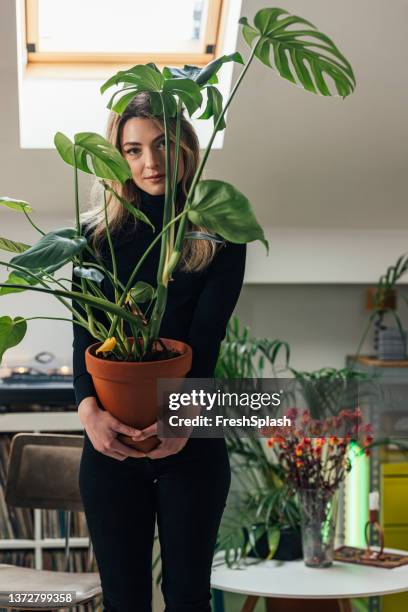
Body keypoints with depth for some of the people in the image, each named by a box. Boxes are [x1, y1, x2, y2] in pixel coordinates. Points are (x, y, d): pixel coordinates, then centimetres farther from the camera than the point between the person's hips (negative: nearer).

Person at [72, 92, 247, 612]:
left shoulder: (219, 235, 0)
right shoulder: (99, 234, 4)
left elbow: (207, 335, -11)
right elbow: (85, 334, -6)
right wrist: (89, 408, -24)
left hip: (192, 438, -1)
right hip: (112, 438, 1)